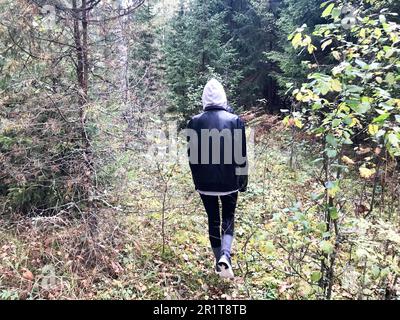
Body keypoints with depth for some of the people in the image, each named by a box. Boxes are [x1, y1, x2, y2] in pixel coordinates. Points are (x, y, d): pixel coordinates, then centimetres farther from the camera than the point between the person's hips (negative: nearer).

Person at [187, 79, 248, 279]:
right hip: (229, 181, -1)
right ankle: (225, 255, -7)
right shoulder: (235, 120, -7)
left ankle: (219, 259, 21)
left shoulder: (195, 122, -4)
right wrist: (243, 180, 7)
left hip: (205, 182, 1)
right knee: (228, 218, 14)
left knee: (213, 219, 15)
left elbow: (192, 155, 2)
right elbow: (241, 154, -4)